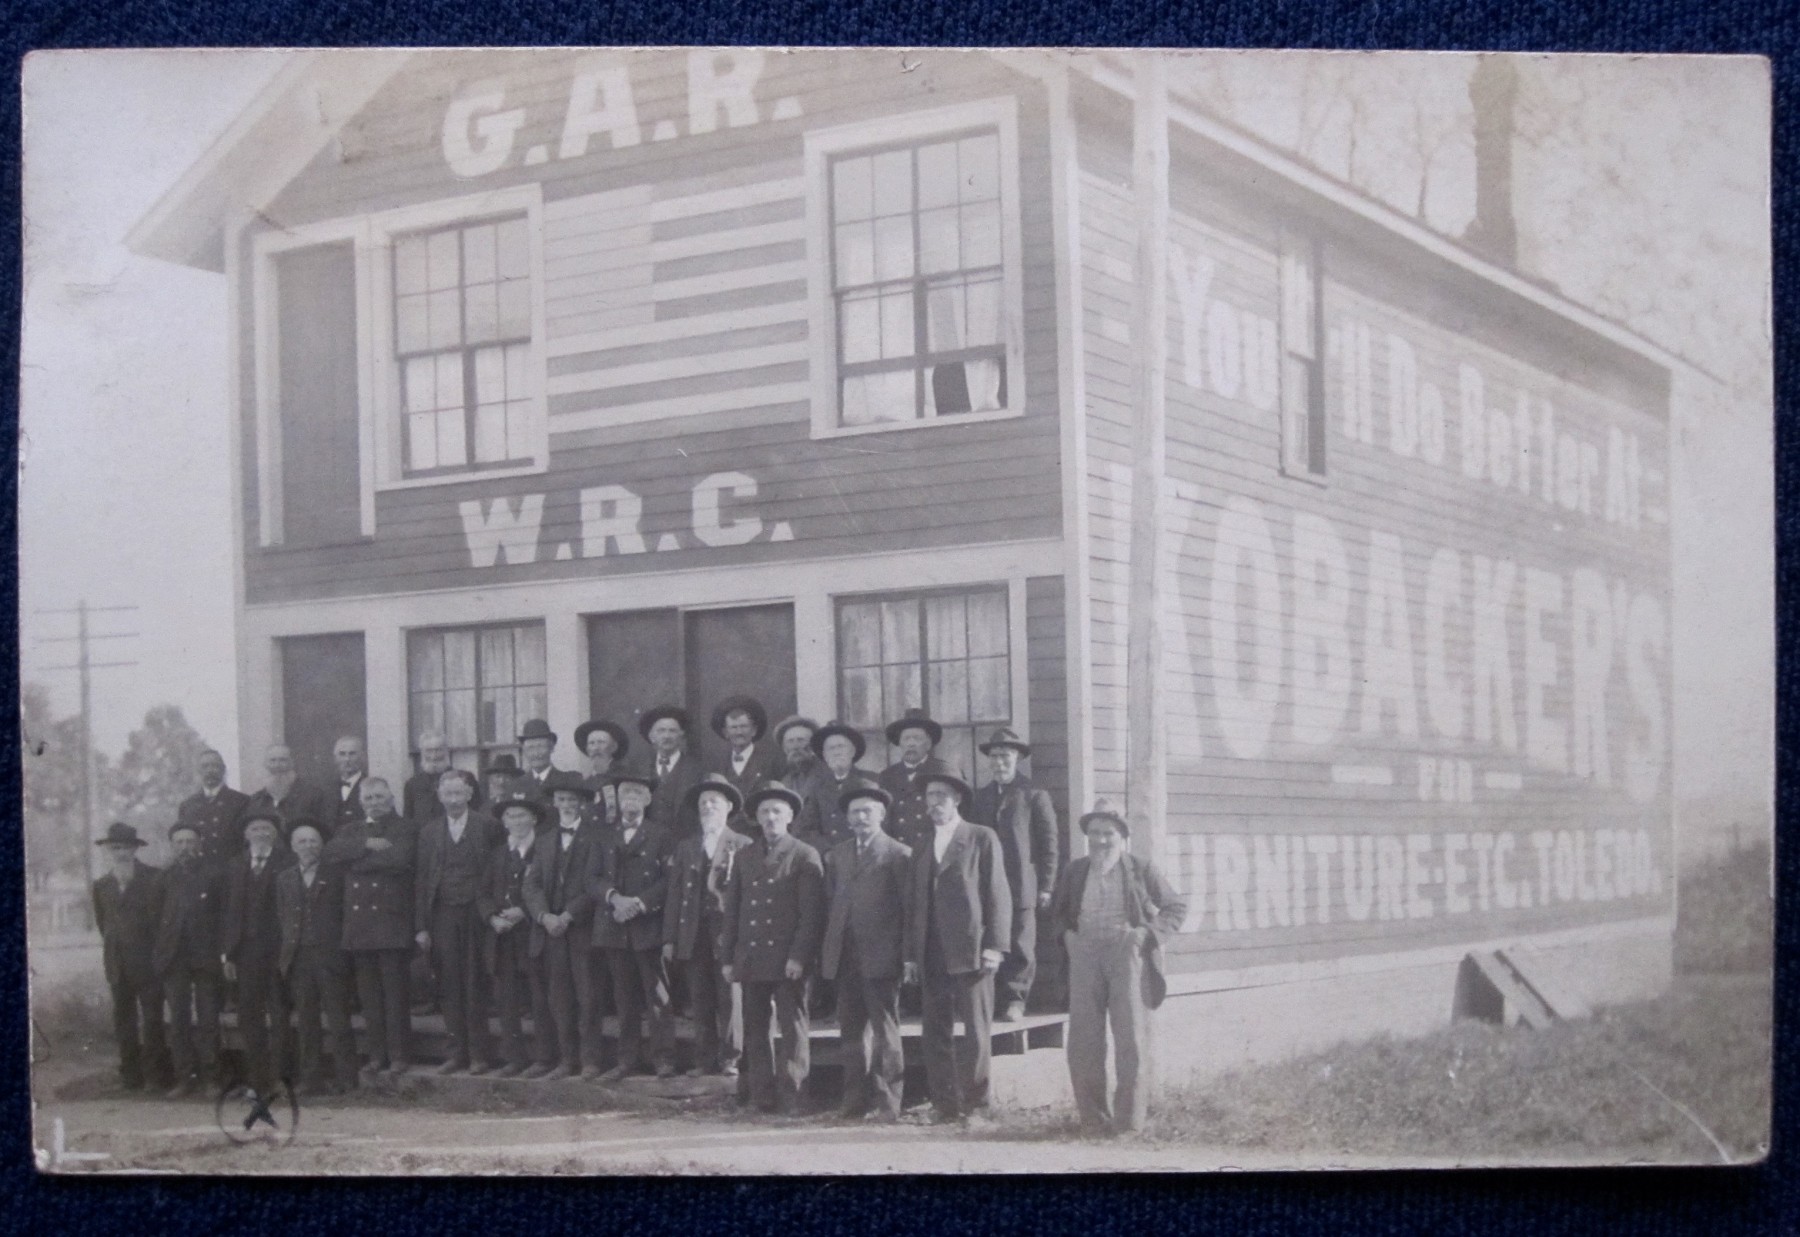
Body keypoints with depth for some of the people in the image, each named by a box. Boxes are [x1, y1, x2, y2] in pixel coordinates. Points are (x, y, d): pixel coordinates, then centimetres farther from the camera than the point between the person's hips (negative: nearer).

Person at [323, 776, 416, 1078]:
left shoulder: (405, 829, 4)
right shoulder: (349, 831, 20)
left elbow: (399, 859, -15)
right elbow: (331, 852, 0)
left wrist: (357, 860, -6)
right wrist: (367, 845, -11)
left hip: (391, 920, -5)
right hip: (359, 923, 5)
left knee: (394, 992, -4)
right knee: (368, 995, 6)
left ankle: (399, 1055, 0)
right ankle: (377, 1055, 11)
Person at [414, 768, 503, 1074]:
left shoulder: (488, 825, 1)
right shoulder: (429, 832, 11)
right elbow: (420, 880, 8)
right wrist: (420, 926, 3)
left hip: (476, 914, -3)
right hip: (443, 918, 3)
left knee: (476, 986, -1)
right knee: (450, 988, 3)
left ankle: (479, 1054, 5)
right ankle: (458, 1052, 10)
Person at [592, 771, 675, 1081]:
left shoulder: (661, 836, 5)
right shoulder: (606, 839, 16)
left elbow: (670, 879, -3)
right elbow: (592, 880, 8)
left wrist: (639, 902, -14)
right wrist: (615, 897, -11)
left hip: (649, 926, -3)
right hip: (614, 928, 3)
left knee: (658, 997, -4)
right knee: (625, 999, 6)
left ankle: (663, 1058, 0)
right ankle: (628, 1058, 11)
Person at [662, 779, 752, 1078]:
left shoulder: (742, 846, 3)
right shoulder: (685, 847, 15)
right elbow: (674, 894, 12)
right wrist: (669, 938, 6)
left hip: (728, 929, -3)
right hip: (694, 935, 3)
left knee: (729, 997, -4)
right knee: (700, 1000, 4)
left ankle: (729, 1058, 4)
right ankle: (704, 1059, 9)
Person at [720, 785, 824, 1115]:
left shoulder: (805, 856, 1)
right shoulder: (745, 857, 15)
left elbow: (811, 912, -5)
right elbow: (732, 910, 16)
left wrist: (799, 956, -13)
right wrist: (728, 958, 10)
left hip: (788, 960, -4)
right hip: (751, 959, 5)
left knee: (793, 1028, -3)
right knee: (755, 1030, 6)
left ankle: (790, 1096, 0)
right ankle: (761, 1095, 12)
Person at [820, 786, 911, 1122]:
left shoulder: (898, 855, 0)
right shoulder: (836, 855, 15)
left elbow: (910, 908, -3)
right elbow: (829, 904, 13)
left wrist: (906, 954, -10)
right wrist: (825, 952, 6)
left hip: (880, 958, -5)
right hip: (845, 959, 5)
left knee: (884, 1033, -1)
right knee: (851, 1033, 8)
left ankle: (887, 1103, 2)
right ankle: (856, 1100, 14)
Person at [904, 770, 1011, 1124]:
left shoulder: (982, 838, 4)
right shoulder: (922, 846, 19)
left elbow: (998, 894, -1)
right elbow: (915, 901, 17)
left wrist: (994, 945, -9)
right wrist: (910, 953, 10)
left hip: (970, 950, -5)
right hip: (931, 955, 5)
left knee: (976, 1030, -4)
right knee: (936, 1033, 3)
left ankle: (974, 1102, 2)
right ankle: (943, 1105, 7)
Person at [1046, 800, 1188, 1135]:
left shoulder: (1141, 870, 5)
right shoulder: (1076, 871, 13)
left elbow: (1176, 908, 7)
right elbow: (1057, 909, 26)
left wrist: (1147, 932, -7)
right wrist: (1066, 933, 6)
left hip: (1127, 954, -3)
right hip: (1085, 957, 3)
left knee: (1130, 1034, -4)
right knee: (1083, 1038, 0)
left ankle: (1128, 1117, 5)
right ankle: (1093, 1116, 9)